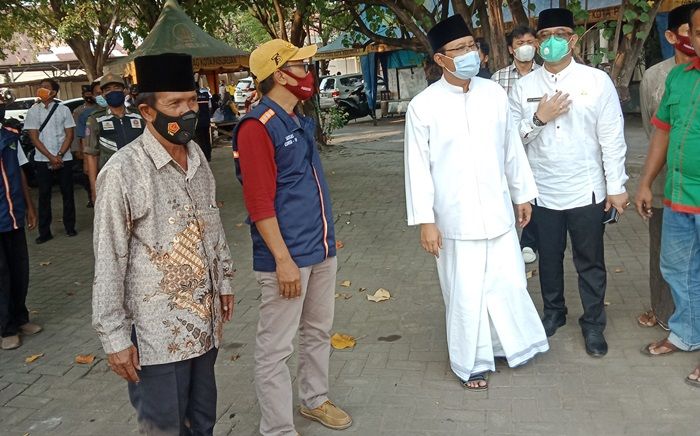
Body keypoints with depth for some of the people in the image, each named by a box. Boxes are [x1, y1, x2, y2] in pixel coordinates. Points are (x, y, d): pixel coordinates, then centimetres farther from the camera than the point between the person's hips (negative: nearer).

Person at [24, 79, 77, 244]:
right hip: (43, 160, 0)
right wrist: (51, 157, -11)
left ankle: (70, 227, 15)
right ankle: (44, 232, 6)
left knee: (67, 193, 4)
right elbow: (34, 138, -1)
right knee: (44, 195, 2)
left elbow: (69, 135, 0)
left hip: (64, 158, 0)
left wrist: (59, 155, -11)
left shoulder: (63, 109, 2)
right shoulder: (33, 111, 3)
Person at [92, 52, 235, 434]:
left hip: (205, 321, 6)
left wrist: (224, 278, 20)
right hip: (157, 332, -6)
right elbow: (108, 261, -14)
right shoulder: (123, 172, -16)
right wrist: (114, 337, -12)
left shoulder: (197, 156, 5)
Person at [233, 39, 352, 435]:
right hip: (288, 255, -9)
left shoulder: (301, 120, 12)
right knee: (276, 347, 2)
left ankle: (315, 400, 40)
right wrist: (283, 259, -20)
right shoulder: (257, 127, -15)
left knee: (318, 332, 21)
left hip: (321, 249, 9)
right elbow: (259, 203, -19)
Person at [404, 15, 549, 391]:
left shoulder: (494, 93, 1)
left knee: (508, 282, 15)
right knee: (465, 294, 7)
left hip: (498, 212, 4)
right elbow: (418, 166, -8)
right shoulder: (423, 105, -10)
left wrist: (523, 194, 14)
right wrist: (425, 220, -10)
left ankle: (510, 343, 40)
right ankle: (471, 363, 27)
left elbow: (512, 149, 10)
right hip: (455, 218, -4)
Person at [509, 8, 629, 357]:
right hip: (543, 192, 2)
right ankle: (553, 312, 39)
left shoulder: (597, 81, -5)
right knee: (549, 258, 17)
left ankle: (593, 323, 30)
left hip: (587, 191, -1)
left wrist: (616, 187, -5)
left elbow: (612, 138, -4)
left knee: (590, 262, 11)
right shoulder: (523, 87, 0)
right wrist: (538, 119, -15)